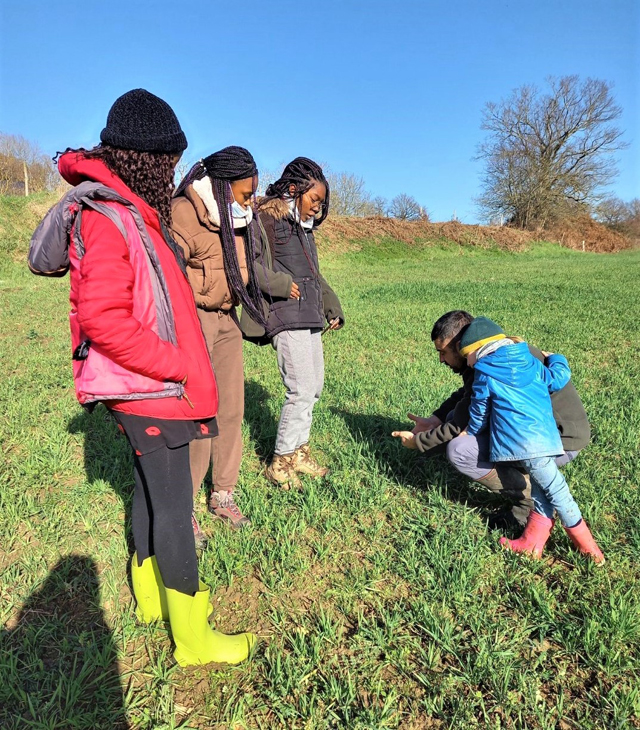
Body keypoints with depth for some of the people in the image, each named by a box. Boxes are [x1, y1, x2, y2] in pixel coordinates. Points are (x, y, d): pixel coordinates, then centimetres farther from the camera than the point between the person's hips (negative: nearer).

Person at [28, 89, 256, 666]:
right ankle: (193, 639, 16)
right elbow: (103, 320, -25)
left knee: (151, 489, 21)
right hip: (150, 390, -10)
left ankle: (150, 594, 41)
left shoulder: (127, 211, 13)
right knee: (174, 505, -1)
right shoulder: (108, 218, -17)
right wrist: (179, 367, -19)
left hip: (146, 386, 10)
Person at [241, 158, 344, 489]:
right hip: (286, 318, -9)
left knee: (314, 387, 13)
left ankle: (298, 451, 27)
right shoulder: (265, 220, -6)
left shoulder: (303, 227, 21)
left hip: (310, 319, 9)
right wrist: (282, 285, -17)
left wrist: (332, 307, 23)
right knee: (301, 390, -9)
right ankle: (280, 462, 7)